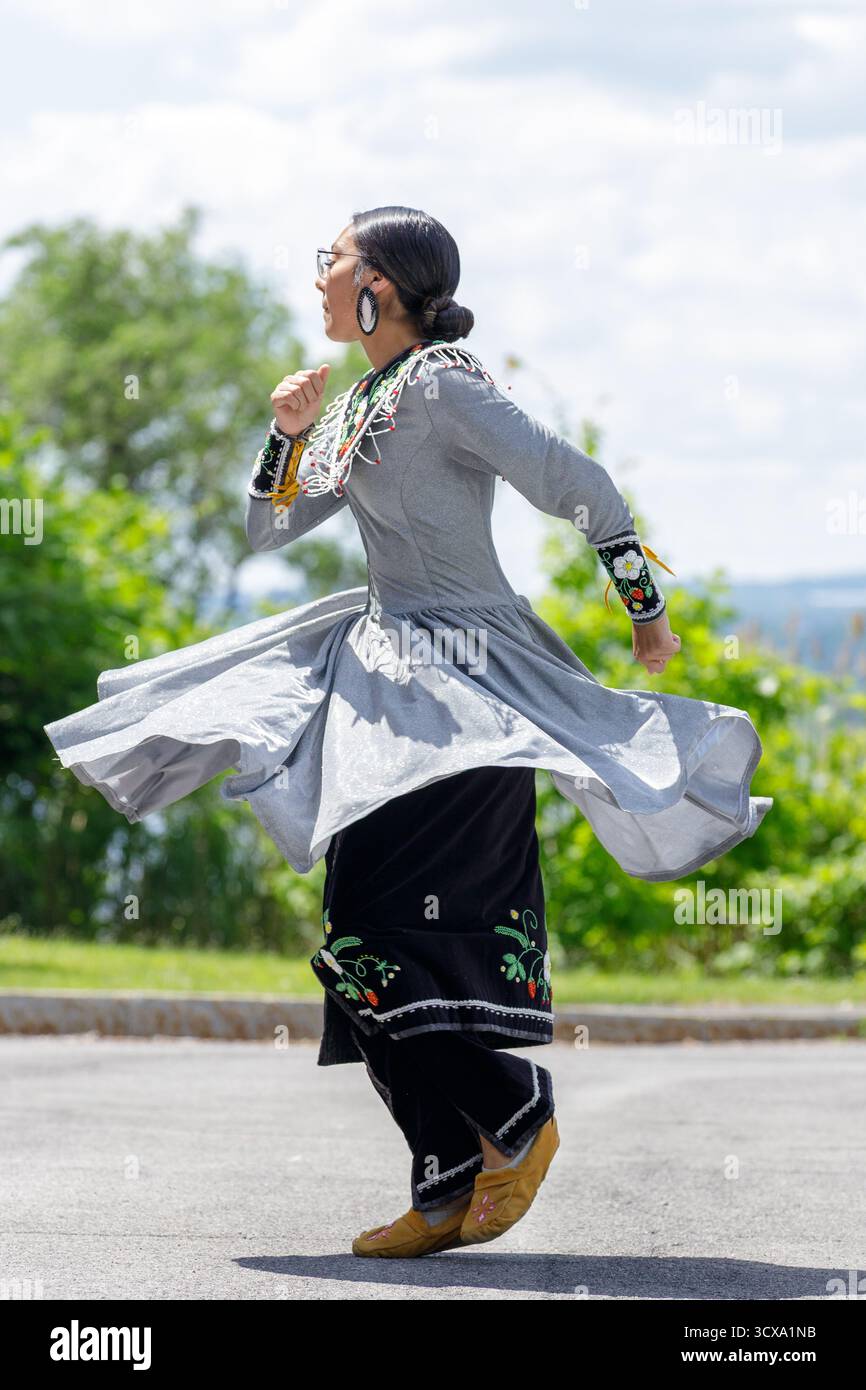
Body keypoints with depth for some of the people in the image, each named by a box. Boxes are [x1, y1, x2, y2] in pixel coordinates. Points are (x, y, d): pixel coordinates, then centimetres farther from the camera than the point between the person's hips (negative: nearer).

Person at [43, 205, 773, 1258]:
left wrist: (646, 617, -7)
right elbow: (268, 530, 21)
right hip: (385, 666, 9)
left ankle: (518, 1117, 0)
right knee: (369, 941, 6)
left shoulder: (441, 387, -12)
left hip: (466, 677, -9)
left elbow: (582, 488, -14)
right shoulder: (356, 411, 15)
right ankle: (449, 1190, 9)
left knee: (380, 933, -16)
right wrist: (288, 430, 5)